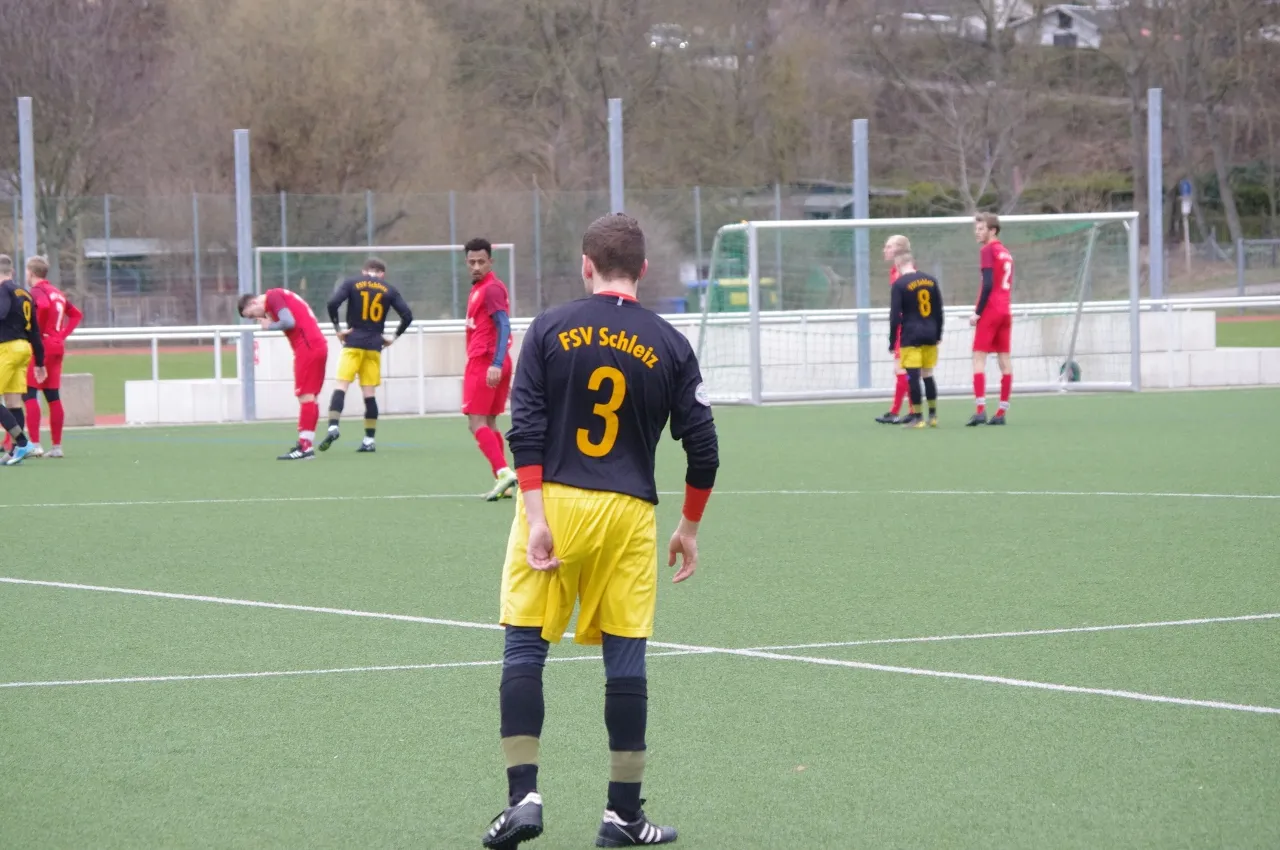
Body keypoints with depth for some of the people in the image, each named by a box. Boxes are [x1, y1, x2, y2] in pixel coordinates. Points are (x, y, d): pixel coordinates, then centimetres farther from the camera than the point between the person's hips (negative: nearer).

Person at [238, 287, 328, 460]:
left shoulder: (273, 297, -6)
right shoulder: (281, 296, 21)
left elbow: (289, 322, -18)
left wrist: (269, 326, -1)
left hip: (307, 347, -9)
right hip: (319, 345, 9)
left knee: (305, 396, -8)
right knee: (311, 397, 11)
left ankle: (305, 447, -9)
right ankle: (306, 443, 14)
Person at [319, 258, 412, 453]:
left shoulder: (351, 284, 4)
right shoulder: (389, 290, 9)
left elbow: (333, 303, -12)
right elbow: (407, 316, 2)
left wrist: (338, 328, -3)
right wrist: (394, 337, 13)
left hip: (353, 343, -2)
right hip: (374, 346, 2)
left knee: (341, 386, -5)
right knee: (369, 393, 5)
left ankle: (333, 427, -25)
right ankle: (369, 440, 6)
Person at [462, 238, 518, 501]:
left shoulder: (491, 289, -13)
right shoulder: (479, 289, 16)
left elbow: (504, 326, -21)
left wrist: (496, 364, -29)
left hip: (485, 363, -10)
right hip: (491, 363, 10)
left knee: (476, 422, -11)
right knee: (489, 423, 12)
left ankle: (503, 472, -21)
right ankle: (502, 480, 12)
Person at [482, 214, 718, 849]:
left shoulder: (549, 331, 1)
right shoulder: (669, 346, 4)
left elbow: (525, 431, -7)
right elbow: (703, 449, 5)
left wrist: (535, 518, -8)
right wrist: (689, 528, 17)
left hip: (554, 503, -1)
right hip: (628, 516, 1)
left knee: (524, 651, 4)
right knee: (625, 662, 5)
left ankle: (523, 796, -5)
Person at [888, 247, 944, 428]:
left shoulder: (899, 284, -7)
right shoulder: (930, 281, 9)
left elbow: (895, 315, -10)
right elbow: (939, 310, 12)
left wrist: (892, 340, -4)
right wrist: (938, 334, 19)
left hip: (910, 337, -6)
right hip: (930, 335, 6)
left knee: (913, 376, -4)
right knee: (928, 375, 13)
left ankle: (917, 417, -5)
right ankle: (933, 415, 15)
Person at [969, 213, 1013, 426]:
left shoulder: (988, 251, -9)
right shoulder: (1006, 253, 14)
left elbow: (988, 285, -17)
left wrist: (977, 312, -14)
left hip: (990, 310, -8)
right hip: (1005, 311, 8)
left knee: (979, 357, -7)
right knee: (1004, 359, 6)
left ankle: (981, 410, -16)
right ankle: (1001, 412, 7)